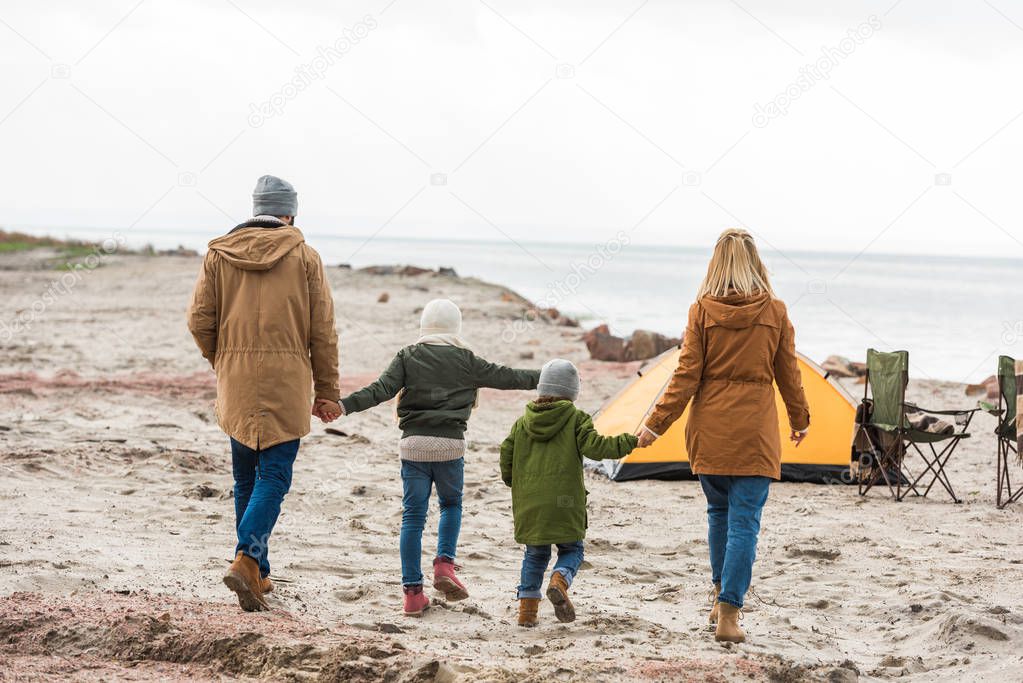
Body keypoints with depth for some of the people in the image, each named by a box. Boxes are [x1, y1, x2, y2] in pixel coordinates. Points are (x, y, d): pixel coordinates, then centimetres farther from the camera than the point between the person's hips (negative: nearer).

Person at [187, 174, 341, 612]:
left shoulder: (218, 254, 5)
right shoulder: (304, 256, 0)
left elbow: (199, 321, 2)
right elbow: (322, 329, 0)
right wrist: (327, 391, 6)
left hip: (235, 382, 3)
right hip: (286, 382, -3)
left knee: (246, 477, 13)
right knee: (274, 475, -4)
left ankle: (258, 575, 17)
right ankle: (246, 563, -22)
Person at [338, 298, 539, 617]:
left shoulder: (407, 357, 4)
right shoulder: (464, 360, 3)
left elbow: (381, 390, -9)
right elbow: (505, 377, 10)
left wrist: (345, 405, -12)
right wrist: (545, 377, 23)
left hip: (413, 444, 1)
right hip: (450, 445, -1)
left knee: (413, 516, 4)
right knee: (451, 504, 22)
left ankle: (412, 591, 1)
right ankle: (444, 564, 2)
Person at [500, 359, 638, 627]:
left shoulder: (523, 422, 10)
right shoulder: (576, 419, -3)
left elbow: (506, 454, 9)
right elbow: (594, 446, -13)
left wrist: (513, 482, 26)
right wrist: (630, 441, -6)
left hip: (529, 503, 4)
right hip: (563, 503, -4)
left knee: (535, 554, 16)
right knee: (571, 549, 10)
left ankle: (527, 608, 8)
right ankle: (559, 582, -21)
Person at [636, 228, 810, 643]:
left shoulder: (702, 310, -4)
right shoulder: (774, 312, -1)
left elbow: (687, 374, -5)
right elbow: (788, 375, 7)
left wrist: (656, 423, 1)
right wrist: (800, 420, 22)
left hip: (709, 431, 1)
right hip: (755, 432, -1)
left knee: (719, 512, 19)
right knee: (744, 521, -3)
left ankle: (722, 599, 28)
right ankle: (729, 614, -11)